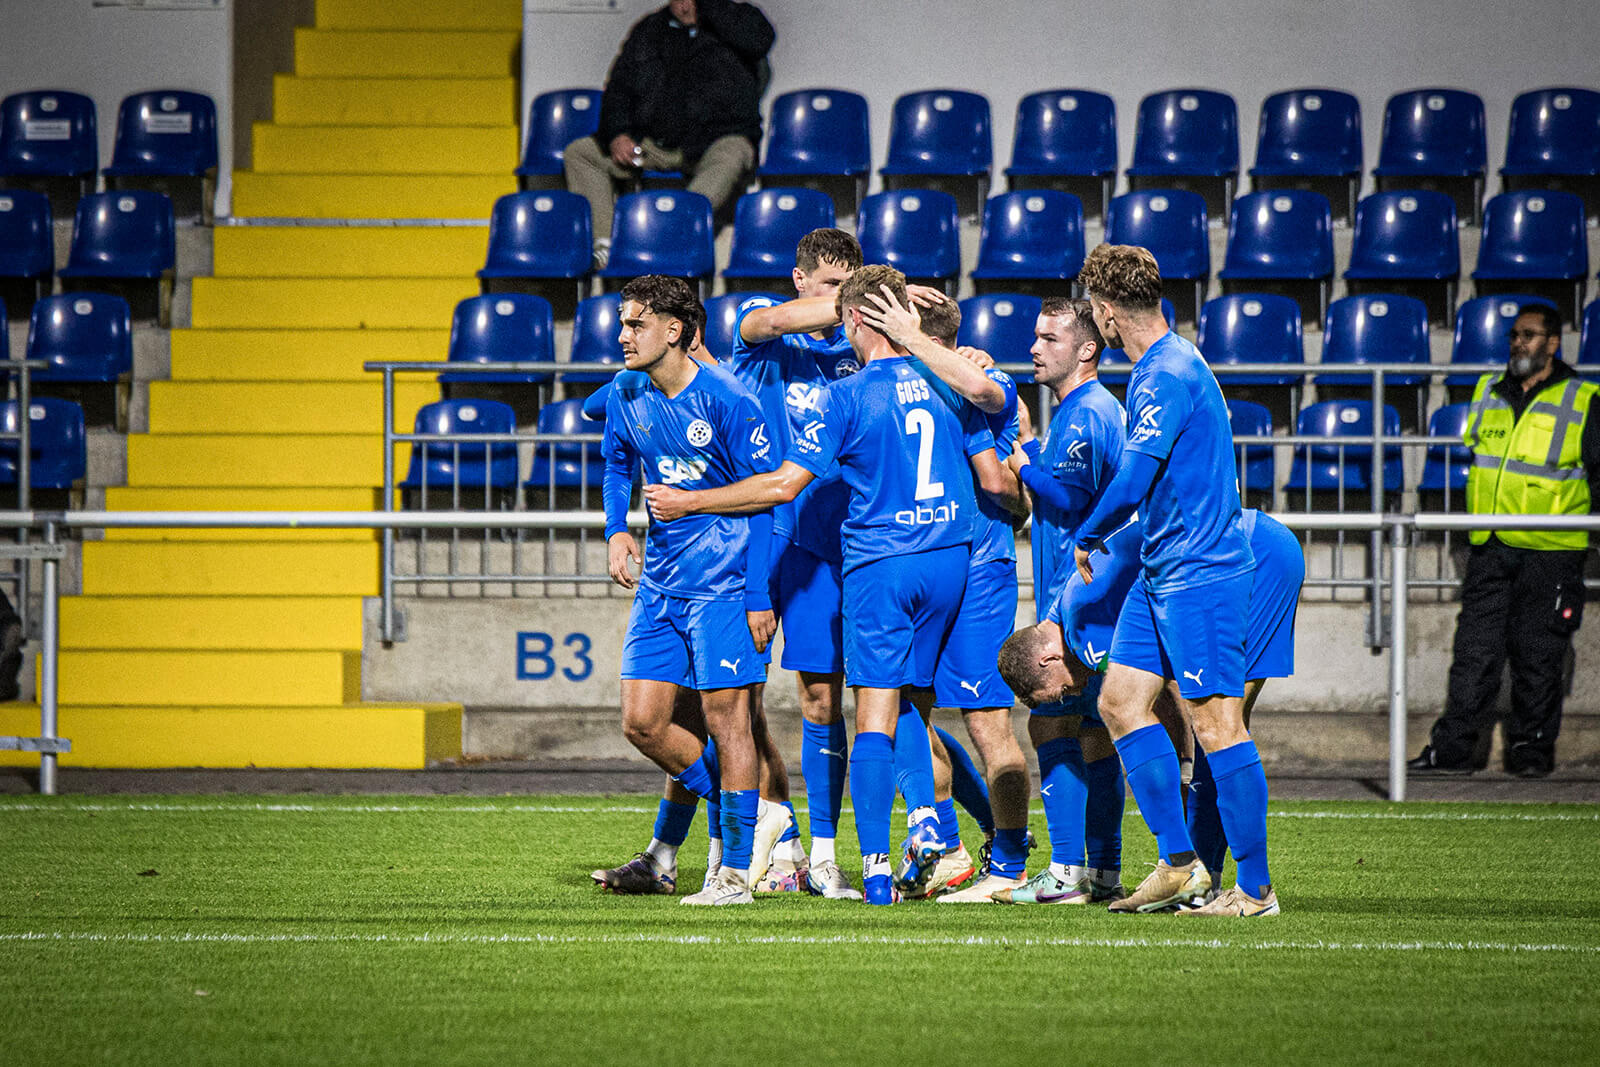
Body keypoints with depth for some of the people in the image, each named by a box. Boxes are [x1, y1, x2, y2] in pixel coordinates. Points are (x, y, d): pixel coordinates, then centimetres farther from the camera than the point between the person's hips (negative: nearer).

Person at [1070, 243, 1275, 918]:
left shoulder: (1168, 376, -17)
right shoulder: (1159, 367, 15)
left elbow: (1132, 483, -21)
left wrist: (1086, 540, -5)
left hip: (1199, 575, -11)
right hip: (1162, 573, 11)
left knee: (1215, 724, -8)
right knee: (1120, 702, 9)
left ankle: (1256, 888, -5)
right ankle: (1179, 863, 12)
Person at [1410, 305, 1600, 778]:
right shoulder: (1489, 393, 13)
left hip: (1551, 551, -3)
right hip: (1490, 549, 3)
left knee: (1539, 655, 1)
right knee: (1475, 650, 0)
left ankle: (1531, 747, 12)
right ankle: (1452, 748, 0)